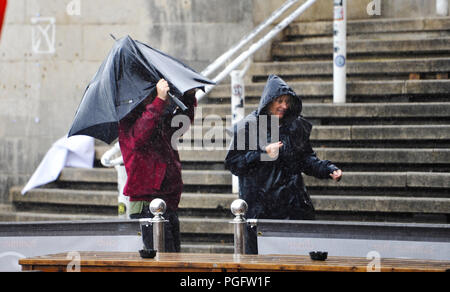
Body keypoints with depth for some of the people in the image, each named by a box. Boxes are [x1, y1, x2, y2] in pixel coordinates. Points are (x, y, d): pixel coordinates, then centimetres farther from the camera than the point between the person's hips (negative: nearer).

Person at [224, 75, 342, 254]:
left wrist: (328, 170, -2)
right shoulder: (247, 126, -1)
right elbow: (232, 163, -3)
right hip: (260, 207, -3)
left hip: (293, 205, 3)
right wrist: (263, 154, -14)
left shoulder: (296, 126, 11)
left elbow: (307, 158, 15)